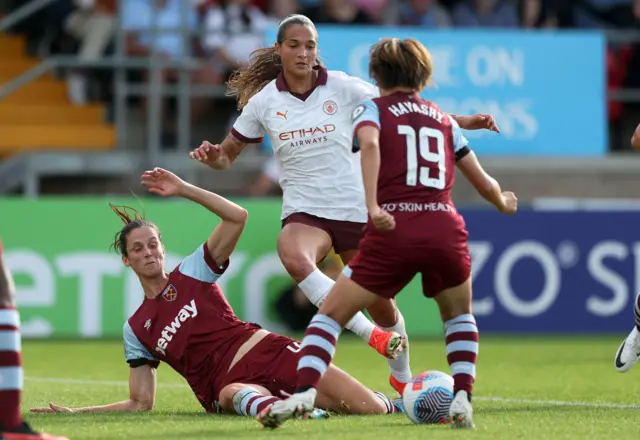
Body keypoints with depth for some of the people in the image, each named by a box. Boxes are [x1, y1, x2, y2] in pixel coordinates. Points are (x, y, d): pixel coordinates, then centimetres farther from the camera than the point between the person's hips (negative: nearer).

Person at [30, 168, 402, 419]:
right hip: (232, 383, 0)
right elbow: (141, 404, 18)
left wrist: (185, 190, -7)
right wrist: (75, 413, 12)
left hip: (266, 351, 0)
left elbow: (237, 217, 0)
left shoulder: (192, 272, 13)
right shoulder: (135, 330, 17)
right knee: (232, 393, -43)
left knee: (369, 409, -17)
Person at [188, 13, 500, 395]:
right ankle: (368, 333, -32)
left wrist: (460, 121, -3)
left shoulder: (342, 87, -3)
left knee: (381, 303, 6)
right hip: (304, 211, -1)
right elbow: (227, 155, 8)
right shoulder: (264, 102, 0)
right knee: (293, 256, -37)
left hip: (355, 209, 1)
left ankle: (401, 377, 34)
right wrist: (211, 156, -16)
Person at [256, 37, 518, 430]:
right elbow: (483, 181, 26)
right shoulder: (444, 120, 22)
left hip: (393, 232, -3)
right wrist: (504, 204, 48)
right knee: (460, 317, 29)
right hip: (446, 229, 3)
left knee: (331, 315, 7)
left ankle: (304, 393, -13)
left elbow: (370, 145, -13)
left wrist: (373, 206, -23)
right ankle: (463, 399, 12)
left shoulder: (372, 110, 12)